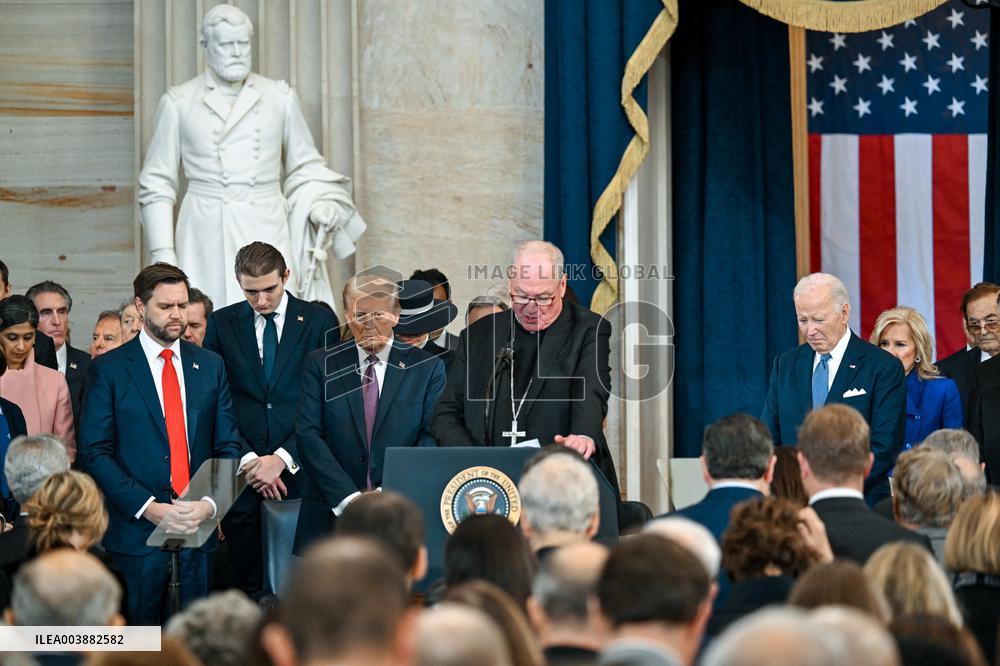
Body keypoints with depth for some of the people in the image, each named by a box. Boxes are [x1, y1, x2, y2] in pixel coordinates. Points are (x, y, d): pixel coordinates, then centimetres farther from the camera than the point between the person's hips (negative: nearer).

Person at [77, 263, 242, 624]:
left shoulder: (210, 366, 11)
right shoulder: (108, 369, 0)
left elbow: (228, 445, 10)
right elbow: (95, 452, -5)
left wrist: (210, 503, -8)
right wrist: (148, 508, -15)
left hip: (199, 526, 3)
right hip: (135, 529, -3)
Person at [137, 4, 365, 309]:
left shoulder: (280, 98, 10)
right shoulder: (179, 103, 6)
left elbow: (305, 166, 19)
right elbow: (156, 184, 8)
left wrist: (320, 204, -1)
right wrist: (163, 253, 0)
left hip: (267, 234, 1)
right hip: (206, 240, -1)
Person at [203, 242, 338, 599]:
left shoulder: (319, 321, 3)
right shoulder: (221, 324, 8)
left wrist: (283, 458, -9)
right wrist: (247, 459, -6)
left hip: (299, 470, -1)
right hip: (241, 472, 1)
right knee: (249, 586, 1)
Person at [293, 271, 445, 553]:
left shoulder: (427, 368, 6)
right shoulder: (320, 365, 7)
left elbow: (431, 437, -2)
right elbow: (308, 435, -2)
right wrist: (348, 498, -14)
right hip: (331, 516, 0)